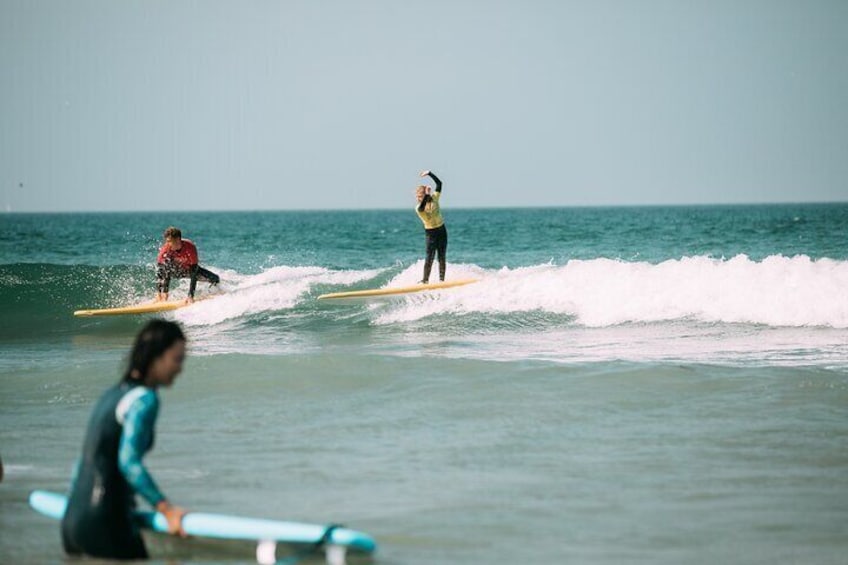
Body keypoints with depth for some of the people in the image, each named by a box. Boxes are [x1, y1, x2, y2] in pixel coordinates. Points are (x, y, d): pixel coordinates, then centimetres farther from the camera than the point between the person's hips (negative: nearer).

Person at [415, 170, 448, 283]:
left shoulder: (434, 198, -4)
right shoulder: (418, 208, -12)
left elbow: (439, 183, -9)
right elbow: (422, 207, -37)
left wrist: (429, 173, -16)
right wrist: (427, 195, -40)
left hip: (441, 230, 3)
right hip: (430, 232, -3)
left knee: (442, 257, 3)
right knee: (429, 257, -12)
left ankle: (442, 280, 6)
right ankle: (425, 280, -11)